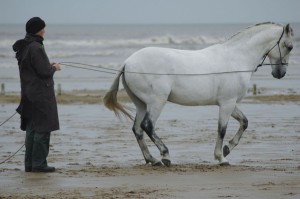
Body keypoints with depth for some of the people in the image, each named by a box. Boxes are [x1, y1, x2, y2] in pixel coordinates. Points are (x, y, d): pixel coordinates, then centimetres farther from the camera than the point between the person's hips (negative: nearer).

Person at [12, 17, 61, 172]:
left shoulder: (23, 48, 12)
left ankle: (30, 164, 16)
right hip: (41, 94, -10)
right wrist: (54, 68, 0)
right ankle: (39, 164, -5)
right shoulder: (36, 48, -18)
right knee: (43, 129, -5)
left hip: (28, 94, 10)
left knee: (31, 129, 13)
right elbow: (44, 71, -20)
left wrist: (48, 66, 13)